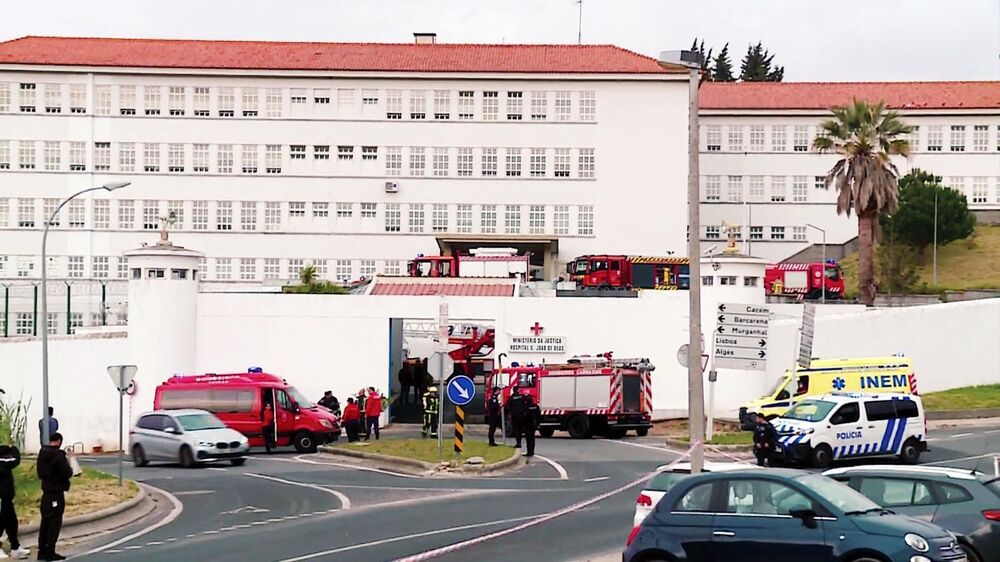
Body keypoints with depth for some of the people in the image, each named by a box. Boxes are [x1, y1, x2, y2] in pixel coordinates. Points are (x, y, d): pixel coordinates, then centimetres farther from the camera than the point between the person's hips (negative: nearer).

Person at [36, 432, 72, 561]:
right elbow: (67, 473, -19)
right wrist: (70, 468, 1)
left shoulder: (42, 453, 8)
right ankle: (50, 552, -6)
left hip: (46, 491, 8)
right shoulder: (58, 455, -18)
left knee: (45, 521, 14)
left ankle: (42, 551, 17)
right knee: (55, 522, -4)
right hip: (57, 492, -8)